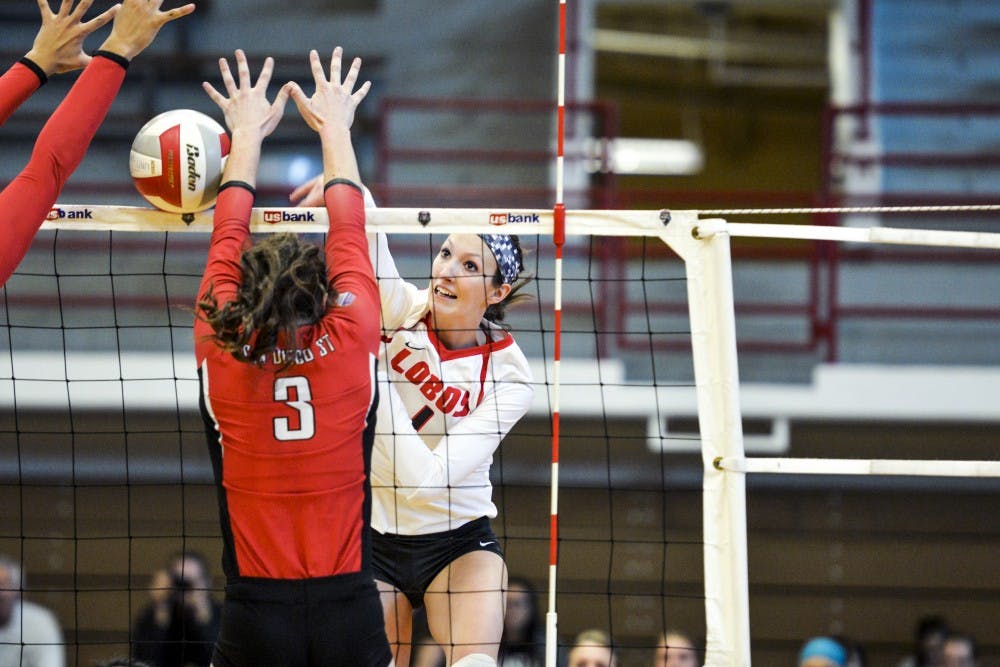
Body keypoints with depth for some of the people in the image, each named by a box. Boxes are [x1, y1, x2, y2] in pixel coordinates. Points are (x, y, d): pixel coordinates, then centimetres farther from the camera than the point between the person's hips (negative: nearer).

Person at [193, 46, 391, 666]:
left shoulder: (221, 353, -1)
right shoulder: (350, 343, -3)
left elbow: (226, 242, 15)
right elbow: (349, 235, 14)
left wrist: (247, 134, 30)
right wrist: (334, 127, 29)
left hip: (254, 616, 0)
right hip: (352, 612, 0)